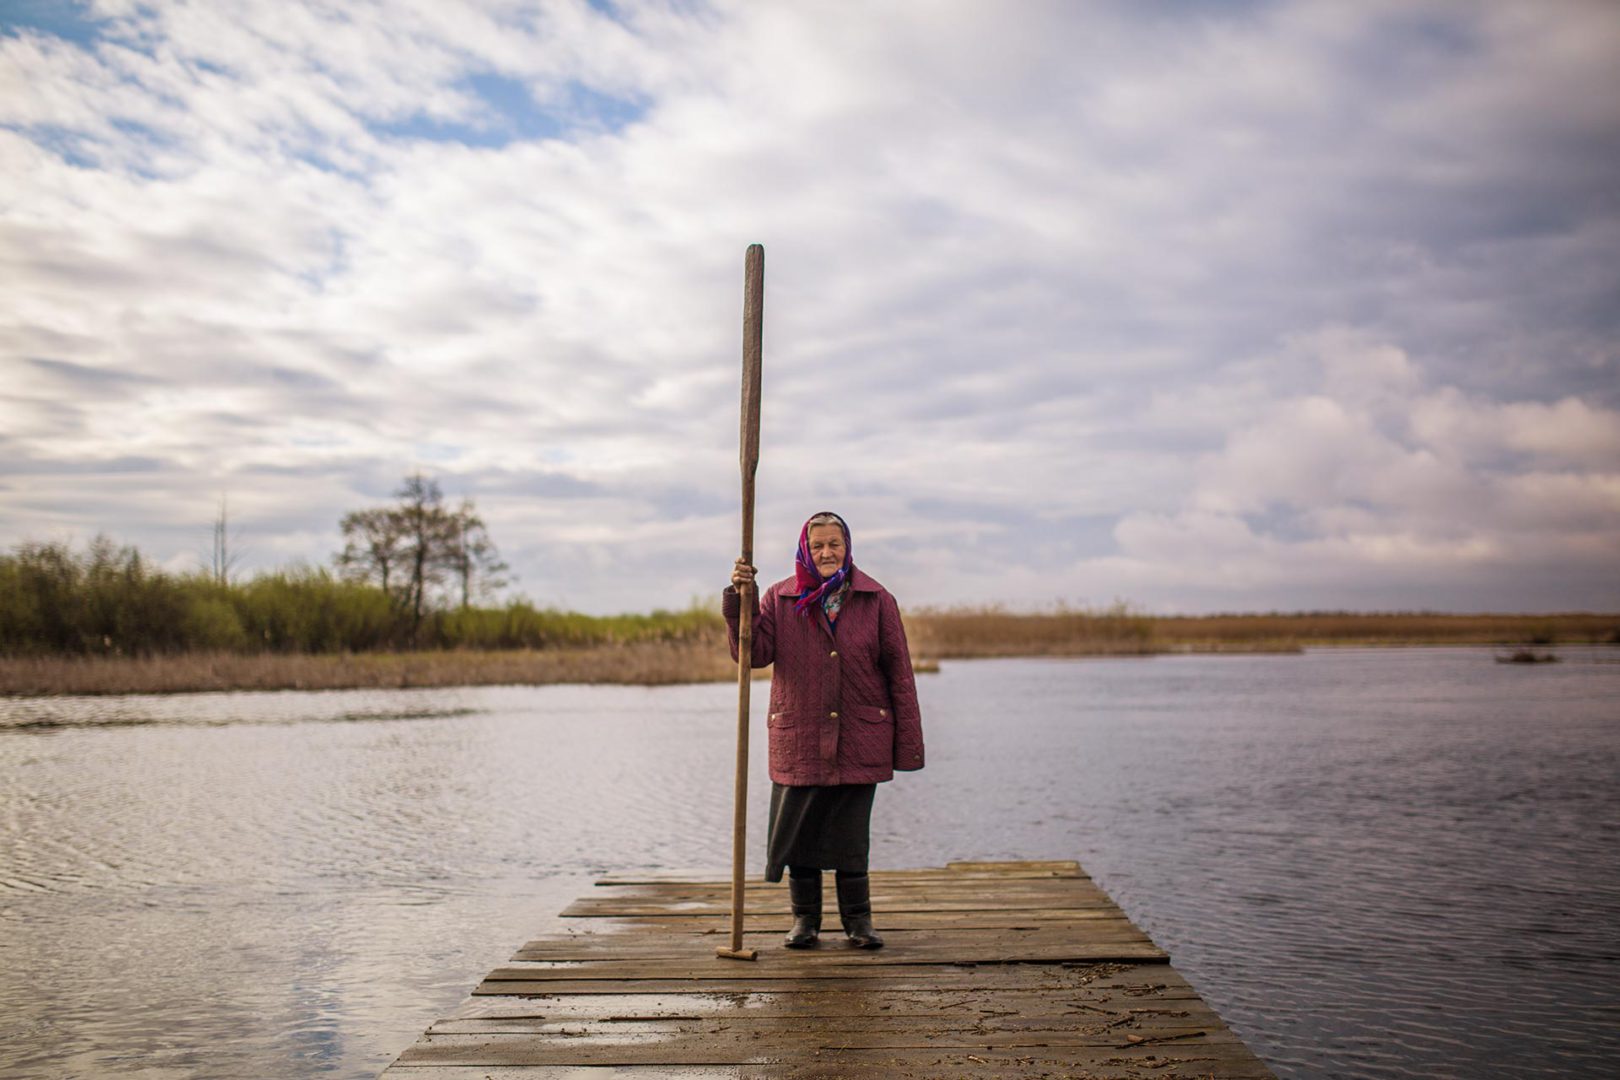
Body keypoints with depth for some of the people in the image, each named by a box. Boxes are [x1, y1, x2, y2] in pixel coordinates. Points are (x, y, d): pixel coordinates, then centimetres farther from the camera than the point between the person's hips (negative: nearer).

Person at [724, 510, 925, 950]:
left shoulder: (876, 600, 2)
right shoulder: (780, 599, 3)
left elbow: (899, 672, 2)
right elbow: (754, 654, -7)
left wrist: (908, 741, -1)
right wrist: (738, 600, -20)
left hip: (859, 740, -1)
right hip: (798, 739, 1)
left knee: (852, 832, 5)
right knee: (799, 829, 6)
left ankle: (858, 919, 19)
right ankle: (804, 918, 22)